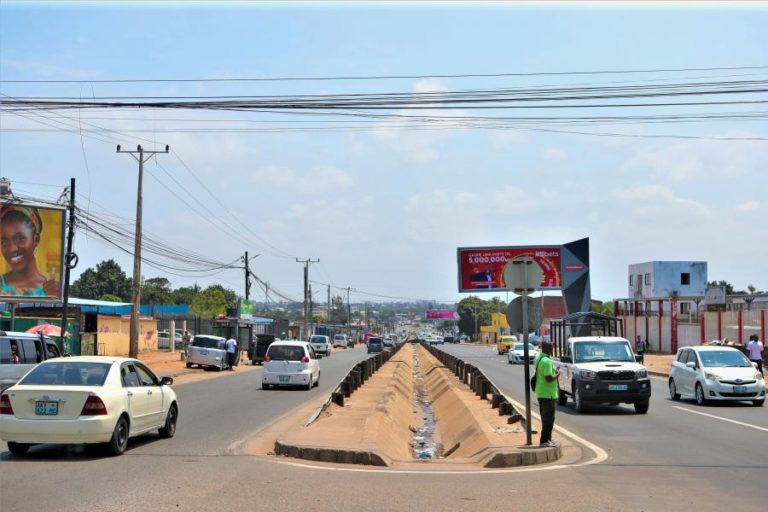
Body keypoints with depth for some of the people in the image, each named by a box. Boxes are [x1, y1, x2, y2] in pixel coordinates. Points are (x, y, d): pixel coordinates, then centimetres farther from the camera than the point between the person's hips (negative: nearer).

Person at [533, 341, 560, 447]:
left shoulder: (538, 359, 11)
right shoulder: (546, 361, -21)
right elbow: (549, 378, -26)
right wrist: (557, 374, -10)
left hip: (541, 393, 10)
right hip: (547, 394, -10)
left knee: (546, 417, 16)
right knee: (549, 418, -5)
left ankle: (547, 439, 22)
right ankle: (545, 440, -4)